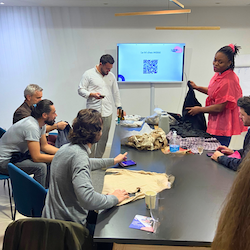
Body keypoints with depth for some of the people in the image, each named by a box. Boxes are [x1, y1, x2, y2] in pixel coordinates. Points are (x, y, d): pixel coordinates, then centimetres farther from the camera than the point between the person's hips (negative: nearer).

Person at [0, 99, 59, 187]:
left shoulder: (40, 124, 0)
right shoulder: (32, 127, -29)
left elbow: (44, 146, 8)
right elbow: (36, 157, -30)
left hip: (17, 154, 10)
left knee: (49, 160, 3)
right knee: (41, 166, -27)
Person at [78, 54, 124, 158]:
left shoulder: (111, 76, 15)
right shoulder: (88, 74, 0)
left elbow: (116, 92, 21)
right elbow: (81, 90, -1)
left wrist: (119, 107, 15)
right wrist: (92, 94, -17)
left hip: (107, 113, 5)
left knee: (103, 138, 8)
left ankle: (98, 159, 20)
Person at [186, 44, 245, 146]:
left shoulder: (228, 81, -24)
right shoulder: (219, 74, 6)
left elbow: (219, 108, -22)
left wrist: (199, 109, -10)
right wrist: (197, 87, 12)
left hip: (222, 127, -9)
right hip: (216, 124, 9)